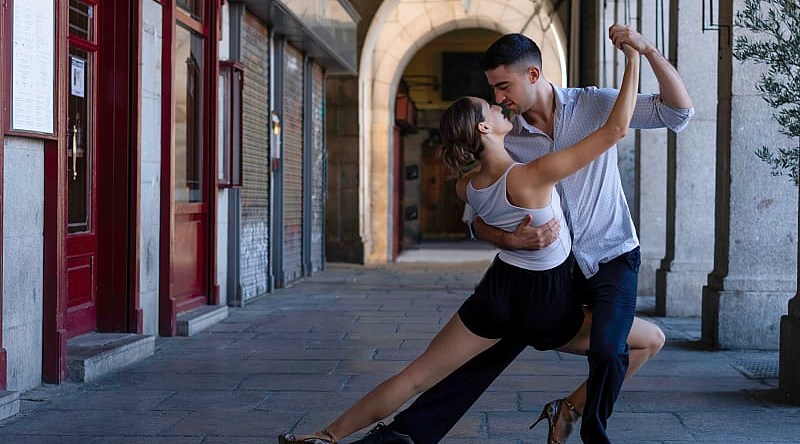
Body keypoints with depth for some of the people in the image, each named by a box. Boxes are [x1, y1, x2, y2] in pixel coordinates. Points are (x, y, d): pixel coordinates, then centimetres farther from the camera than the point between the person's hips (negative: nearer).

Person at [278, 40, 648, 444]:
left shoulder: (466, 187, -8)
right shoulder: (533, 177, -26)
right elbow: (615, 129, -25)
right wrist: (633, 60, -20)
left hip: (497, 293, 5)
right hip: (547, 308, -5)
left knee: (417, 375, 13)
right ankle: (569, 411, 8)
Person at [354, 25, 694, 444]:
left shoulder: (596, 105, -7)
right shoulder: (506, 142, -3)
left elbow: (679, 111, -12)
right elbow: (479, 219, -1)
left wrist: (647, 49, -25)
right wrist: (509, 240, -24)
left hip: (611, 256, -2)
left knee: (607, 350, -25)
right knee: (491, 344, -4)